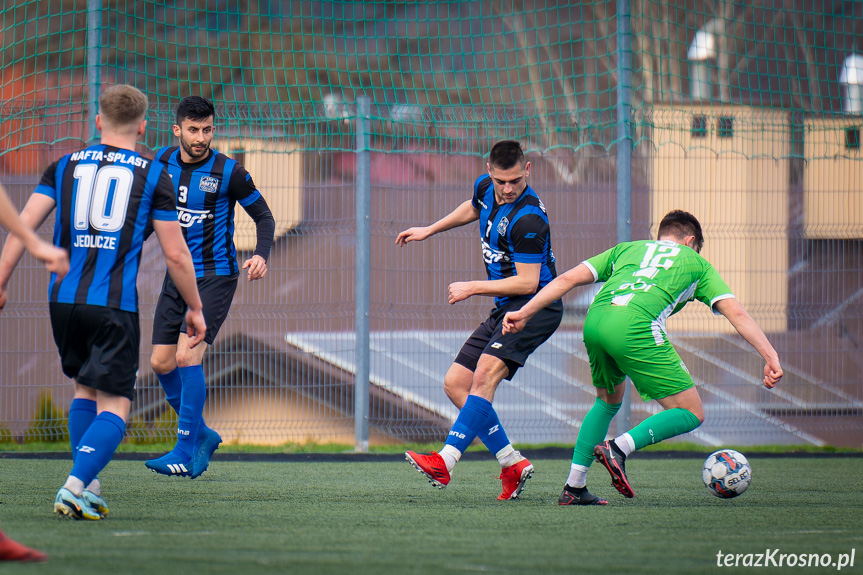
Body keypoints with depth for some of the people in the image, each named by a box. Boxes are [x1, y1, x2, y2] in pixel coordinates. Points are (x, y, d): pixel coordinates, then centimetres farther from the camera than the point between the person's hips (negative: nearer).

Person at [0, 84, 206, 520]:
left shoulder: (65, 166, 11)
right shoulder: (153, 175, 3)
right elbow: (176, 254, 2)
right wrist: (195, 308, 13)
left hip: (63, 296, 4)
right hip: (114, 304, -4)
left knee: (85, 390, 22)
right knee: (114, 405, -2)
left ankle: (87, 487, 16)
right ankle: (75, 488, -20)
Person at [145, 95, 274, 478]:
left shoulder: (228, 172, -9)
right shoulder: (161, 163, 2)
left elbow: (264, 216, 0)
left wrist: (261, 255, -16)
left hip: (216, 277, -6)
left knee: (187, 354, -20)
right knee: (161, 363, 4)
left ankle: (186, 453, -14)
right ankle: (202, 435, 25)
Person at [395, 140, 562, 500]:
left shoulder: (528, 219, -22)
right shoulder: (485, 187, 4)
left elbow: (527, 282, -22)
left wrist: (473, 288, -15)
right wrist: (429, 230, 37)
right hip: (506, 308, 10)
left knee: (485, 374, -29)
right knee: (455, 384, 4)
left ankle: (446, 460, -37)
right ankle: (513, 465, 3)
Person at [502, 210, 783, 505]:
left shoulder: (627, 249, 35)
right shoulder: (695, 262, 27)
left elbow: (568, 278, 25)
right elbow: (736, 313, 16)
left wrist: (524, 313, 25)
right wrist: (771, 357, 12)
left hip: (595, 320, 5)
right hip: (636, 326, -5)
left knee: (609, 400, 31)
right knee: (691, 414, 5)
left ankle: (574, 487, 25)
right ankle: (619, 447, -15)